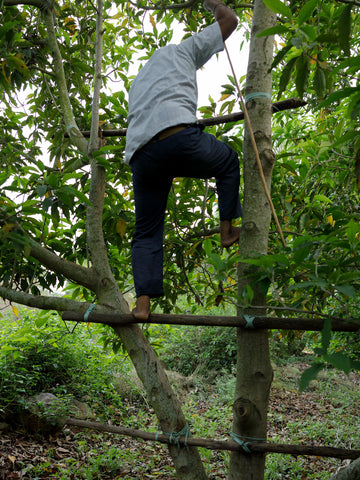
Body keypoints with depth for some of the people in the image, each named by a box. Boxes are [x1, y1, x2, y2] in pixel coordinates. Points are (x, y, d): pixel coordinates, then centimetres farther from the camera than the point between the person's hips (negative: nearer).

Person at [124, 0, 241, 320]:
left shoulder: (139, 82, 40)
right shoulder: (180, 51, 24)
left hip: (139, 156, 5)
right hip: (178, 137, -5)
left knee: (146, 232, 15)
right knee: (229, 161, 25)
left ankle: (142, 302, 7)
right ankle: (227, 231, 24)